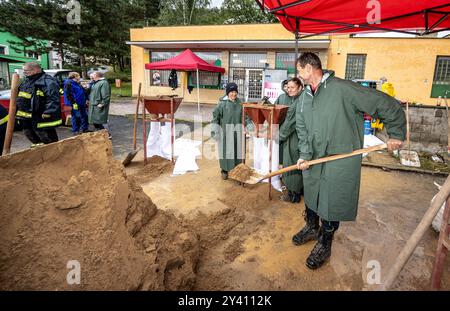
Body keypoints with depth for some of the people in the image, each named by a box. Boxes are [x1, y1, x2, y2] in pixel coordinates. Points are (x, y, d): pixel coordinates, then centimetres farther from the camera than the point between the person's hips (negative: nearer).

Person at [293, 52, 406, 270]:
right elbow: (302, 129, 5)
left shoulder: (342, 89, -18)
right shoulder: (304, 98, 5)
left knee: (331, 205, 5)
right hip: (312, 161, 7)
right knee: (310, 198, 21)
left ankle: (324, 245, 28)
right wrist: (304, 154, -10)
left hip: (339, 163, -6)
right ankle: (312, 229, 47)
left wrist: (396, 134, -4)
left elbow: (388, 105, -12)